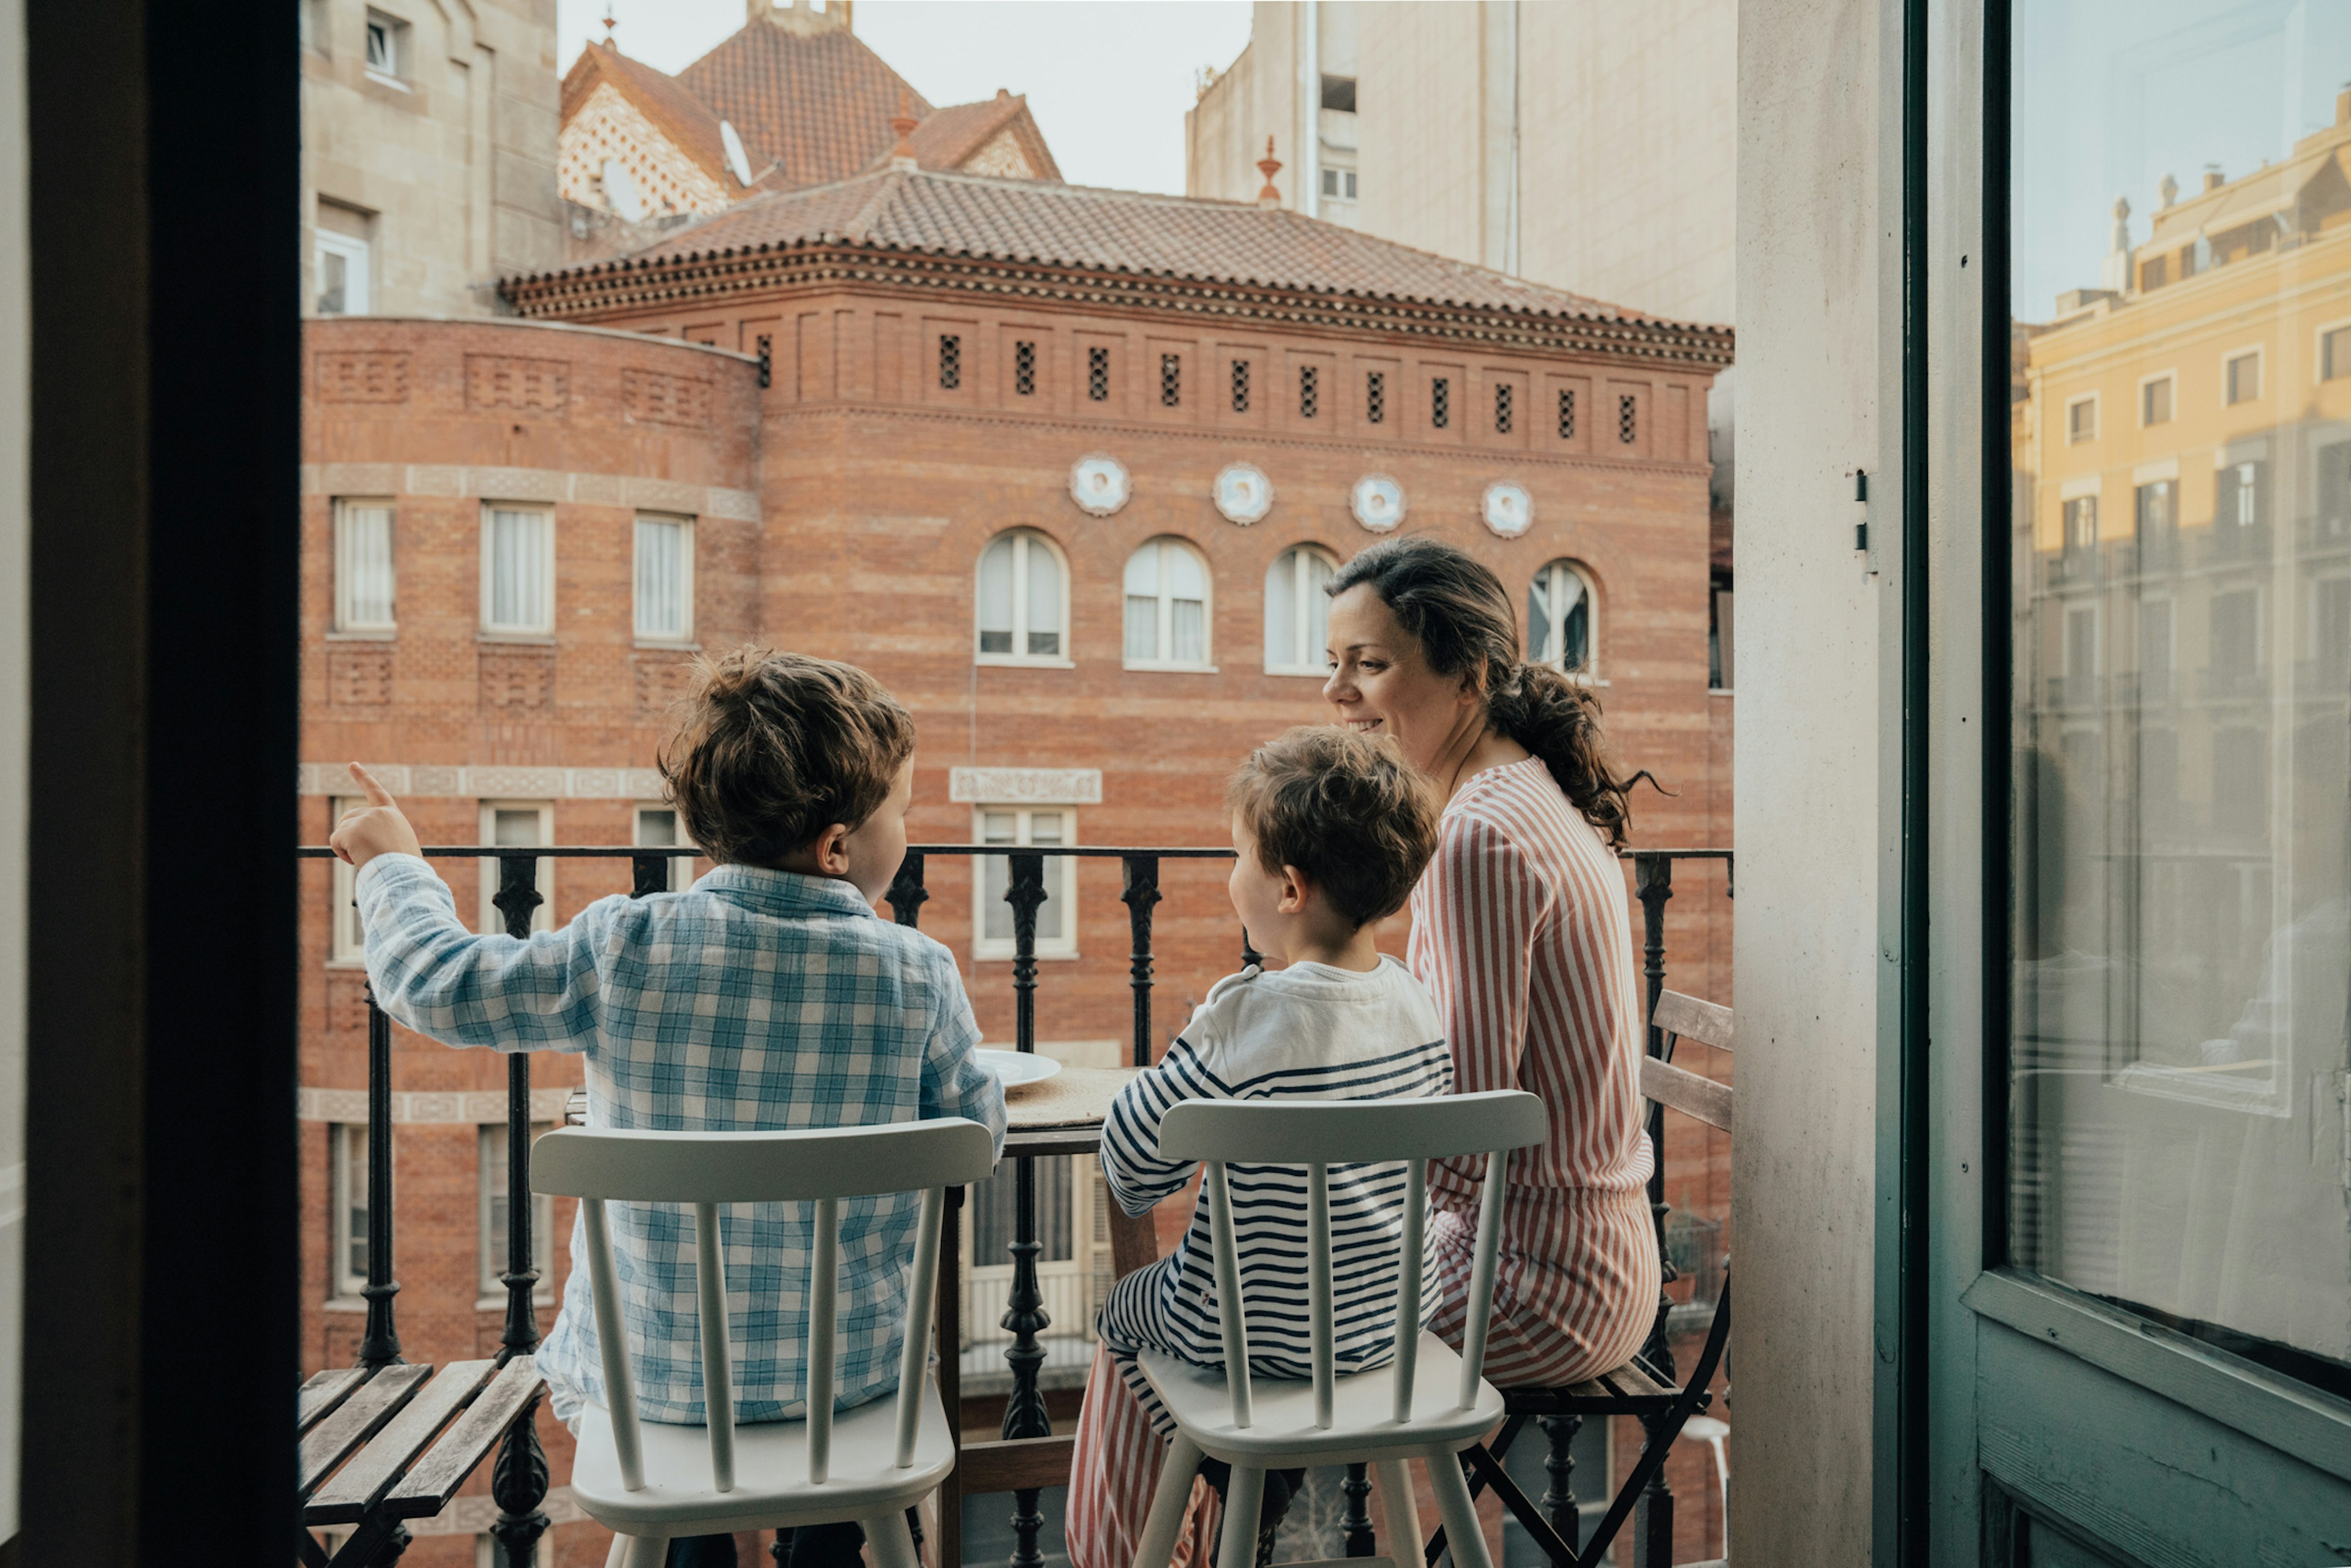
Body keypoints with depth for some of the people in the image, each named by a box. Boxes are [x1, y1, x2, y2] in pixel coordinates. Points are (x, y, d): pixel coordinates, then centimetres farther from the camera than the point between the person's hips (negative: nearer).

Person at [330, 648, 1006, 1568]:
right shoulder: (920, 974, -17)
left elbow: (437, 985, -4)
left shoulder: (626, 946, -17)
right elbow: (976, 1134, -3)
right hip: (850, 1373, 0)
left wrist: (394, 866, 14)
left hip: (654, 1373, 0)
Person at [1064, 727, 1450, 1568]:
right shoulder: (1413, 1002, -6)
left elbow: (1130, 1152, -17)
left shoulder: (1246, 1017, -26)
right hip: (1382, 1322, 6)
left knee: (1123, 1315, 22)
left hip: (1256, 1332, -6)